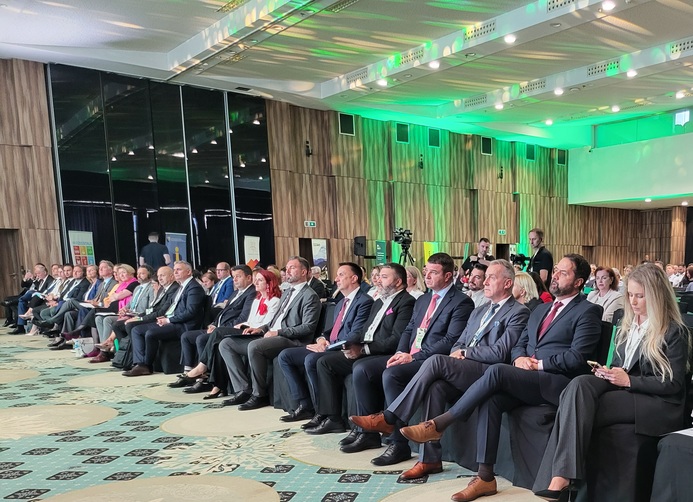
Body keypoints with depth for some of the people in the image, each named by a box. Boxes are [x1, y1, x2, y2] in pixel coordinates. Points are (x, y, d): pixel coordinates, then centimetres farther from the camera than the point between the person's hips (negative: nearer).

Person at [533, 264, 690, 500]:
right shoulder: (627, 325, 17)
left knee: (578, 409, -29)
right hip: (623, 387, 6)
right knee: (579, 385, -29)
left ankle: (561, 476, -27)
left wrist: (628, 380, -18)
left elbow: (674, 384, -9)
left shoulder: (674, 332, -4)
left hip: (658, 403, -6)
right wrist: (608, 372, -2)